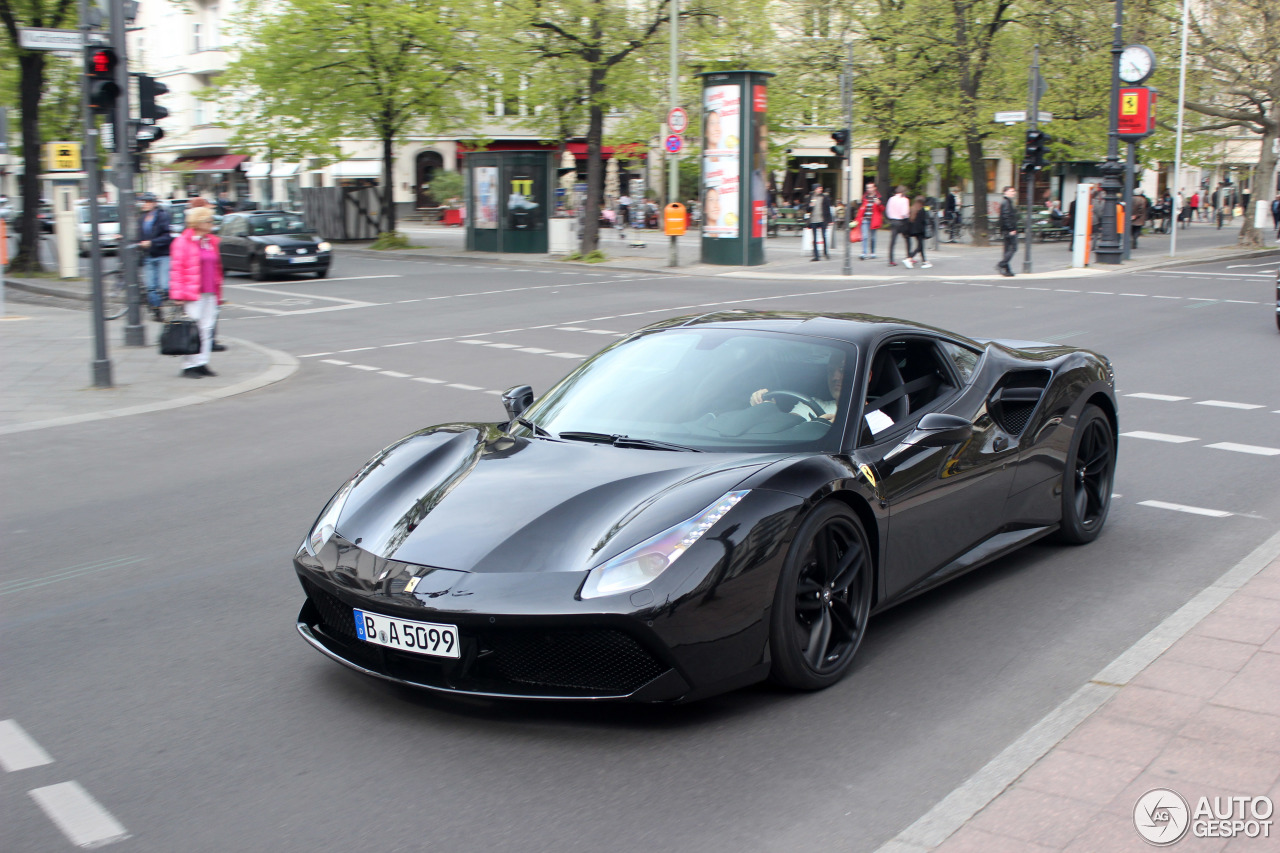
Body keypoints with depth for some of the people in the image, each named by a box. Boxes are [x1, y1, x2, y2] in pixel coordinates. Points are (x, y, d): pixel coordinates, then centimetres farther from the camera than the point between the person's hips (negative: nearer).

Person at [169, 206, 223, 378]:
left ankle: (202, 363, 12)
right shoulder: (183, 242, -5)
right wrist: (178, 293, -14)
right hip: (192, 293, -7)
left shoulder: (212, 241, 16)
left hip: (210, 293, 7)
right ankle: (189, 366, 0)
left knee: (207, 328, 6)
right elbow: (176, 269, -8)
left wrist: (218, 292, 18)